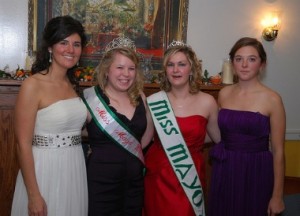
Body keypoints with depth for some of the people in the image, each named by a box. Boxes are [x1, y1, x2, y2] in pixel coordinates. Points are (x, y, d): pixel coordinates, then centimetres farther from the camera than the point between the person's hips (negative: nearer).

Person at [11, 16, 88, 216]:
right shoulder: (33, 85, -13)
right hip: (45, 170, -7)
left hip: (75, 170, 7)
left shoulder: (71, 85, 8)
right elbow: (23, 144, -15)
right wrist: (33, 195, -17)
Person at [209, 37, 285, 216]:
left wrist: (277, 195, -7)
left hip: (255, 171, -4)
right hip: (224, 170, 4)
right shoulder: (224, 93, 3)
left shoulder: (272, 99, -9)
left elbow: (278, 151, -8)